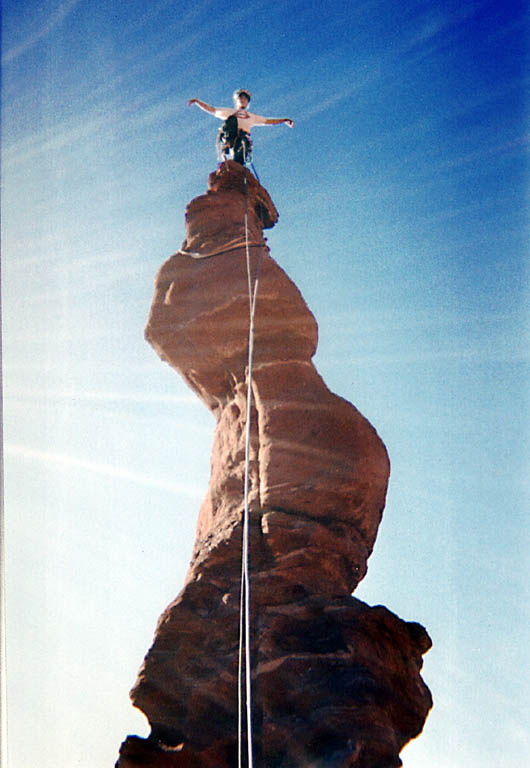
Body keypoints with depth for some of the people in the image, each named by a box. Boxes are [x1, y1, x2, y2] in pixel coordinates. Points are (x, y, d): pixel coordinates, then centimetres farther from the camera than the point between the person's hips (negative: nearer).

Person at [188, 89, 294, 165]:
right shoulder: (229, 112, 34)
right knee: (231, 120, -30)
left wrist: (284, 120, 27)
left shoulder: (252, 117, 38)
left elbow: (268, 121, 35)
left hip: (243, 138, 2)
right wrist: (197, 101, 21)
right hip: (229, 138, -2)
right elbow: (211, 109, 30)